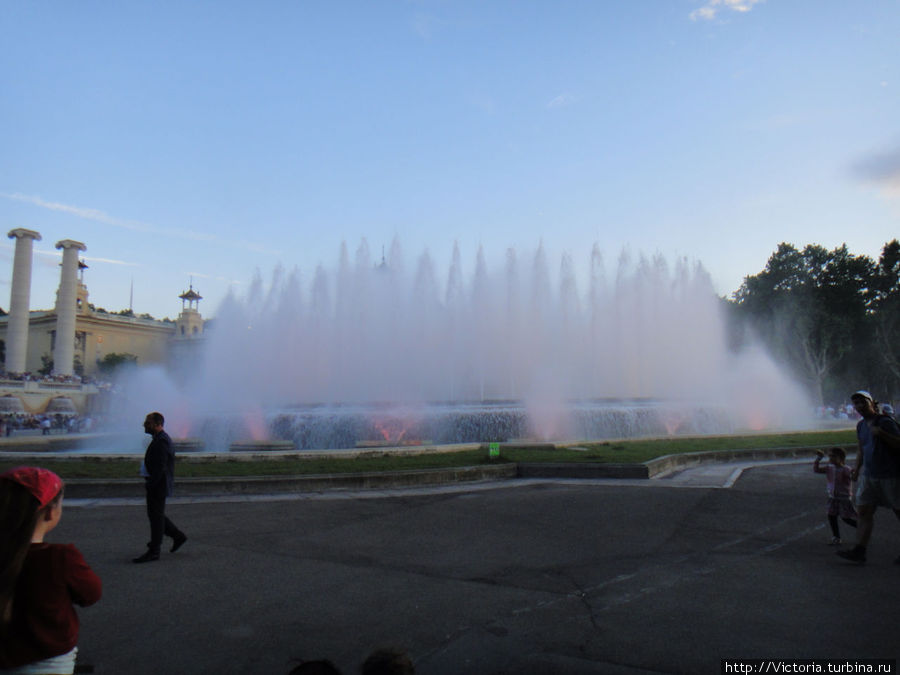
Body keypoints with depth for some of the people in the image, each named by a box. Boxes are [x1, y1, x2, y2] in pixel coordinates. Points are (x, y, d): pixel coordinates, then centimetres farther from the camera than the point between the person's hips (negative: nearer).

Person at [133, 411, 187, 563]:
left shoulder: (161, 441, -19)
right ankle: (178, 536, 25)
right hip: (156, 484, 10)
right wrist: (149, 482, 15)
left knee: (156, 516, -3)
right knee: (155, 515, 17)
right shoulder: (161, 439, 14)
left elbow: (160, 466, -24)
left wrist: (150, 484, -21)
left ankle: (153, 551, 5)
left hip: (158, 485, -10)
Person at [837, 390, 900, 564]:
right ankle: (859, 551, 0)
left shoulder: (885, 422, -11)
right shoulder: (861, 425, 12)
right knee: (864, 511, 1)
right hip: (869, 476, 7)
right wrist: (857, 468, 14)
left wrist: (881, 433, -26)